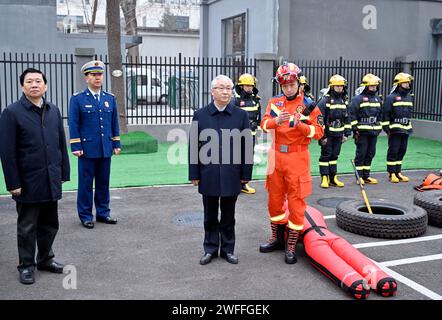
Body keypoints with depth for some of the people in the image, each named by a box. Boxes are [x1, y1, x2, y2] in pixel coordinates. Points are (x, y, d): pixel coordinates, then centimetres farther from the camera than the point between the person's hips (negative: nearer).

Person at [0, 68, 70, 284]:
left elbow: (62, 144, 12)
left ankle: (45, 259, 31)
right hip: (28, 183, -4)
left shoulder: (54, 111, 8)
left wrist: (64, 173, 9)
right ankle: (26, 265, 21)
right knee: (27, 227, 7)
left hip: (51, 182, 5)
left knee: (49, 224, 15)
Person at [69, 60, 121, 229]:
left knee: (103, 182, 10)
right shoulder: (77, 99, -1)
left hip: (106, 149, 4)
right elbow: (73, 124, -3)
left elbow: (114, 123, 14)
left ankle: (103, 213, 22)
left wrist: (116, 144, 9)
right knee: (86, 183, 3)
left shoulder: (110, 98, 11)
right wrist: (76, 147, -9)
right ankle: (85, 216, 13)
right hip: (87, 149, -4)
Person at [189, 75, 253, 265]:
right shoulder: (200, 115, 1)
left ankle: (228, 249, 25)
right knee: (210, 216, 12)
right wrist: (194, 174, 0)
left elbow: (247, 147, 2)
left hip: (231, 176, 0)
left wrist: (246, 174, 0)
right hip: (208, 176, 0)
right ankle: (210, 249, 25)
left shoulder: (241, 115, 1)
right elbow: (193, 146, 2)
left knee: (228, 216, 12)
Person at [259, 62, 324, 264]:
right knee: (275, 199, 14)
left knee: (296, 201, -2)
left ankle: (291, 246, 7)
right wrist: (276, 121, -24)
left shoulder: (308, 104, -6)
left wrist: (300, 125, -27)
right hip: (276, 156, 5)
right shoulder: (274, 102, 7)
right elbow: (264, 124, -4)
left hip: (297, 158, -4)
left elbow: (318, 132, -11)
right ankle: (277, 238, 30)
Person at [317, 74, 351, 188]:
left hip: (338, 134, 6)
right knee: (325, 155, -1)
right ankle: (324, 178, 5)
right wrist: (322, 135, -14)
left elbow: (347, 118, 17)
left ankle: (333, 178, 18)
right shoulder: (325, 100, -10)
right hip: (327, 134, -6)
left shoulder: (344, 101, 11)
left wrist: (346, 133, 12)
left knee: (334, 155, 11)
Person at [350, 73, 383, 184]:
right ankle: (359, 176, 5)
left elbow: (380, 114, 22)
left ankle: (366, 176, 18)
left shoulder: (378, 98, 14)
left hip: (374, 132, 7)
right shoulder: (358, 98, -8)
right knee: (361, 153, -3)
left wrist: (379, 127, 17)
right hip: (362, 132, -7)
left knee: (370, 153, 9)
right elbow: (352, 114, -10)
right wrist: (355, 129, -13)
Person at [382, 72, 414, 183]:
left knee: (402, 151, 9)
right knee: (393, 151, -3)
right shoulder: (391, 97, -8)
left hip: (406, 129, 7)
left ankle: (398, 172, 18)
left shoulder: (410, 97, 15)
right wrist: (386, 128, -13)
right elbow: (385, 113, -10)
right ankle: (391, 174, 3)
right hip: (395, 129, -7)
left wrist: (409, 126, 21)